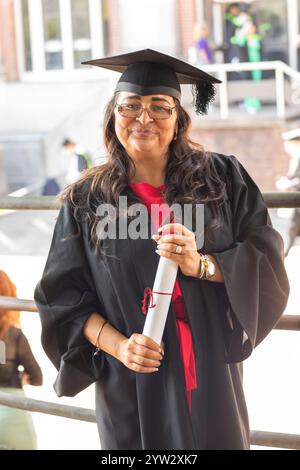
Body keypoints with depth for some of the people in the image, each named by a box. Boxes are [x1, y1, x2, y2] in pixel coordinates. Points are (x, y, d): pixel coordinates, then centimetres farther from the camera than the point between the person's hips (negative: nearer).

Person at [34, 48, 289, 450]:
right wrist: (117, 345, -16)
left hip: (213, 374, 1)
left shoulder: (222, 179, 0)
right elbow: (63, 296, 0)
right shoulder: (86, 202, -1)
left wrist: (202, 265, -20)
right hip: (133, 384, -1)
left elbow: (266, 260, -3)